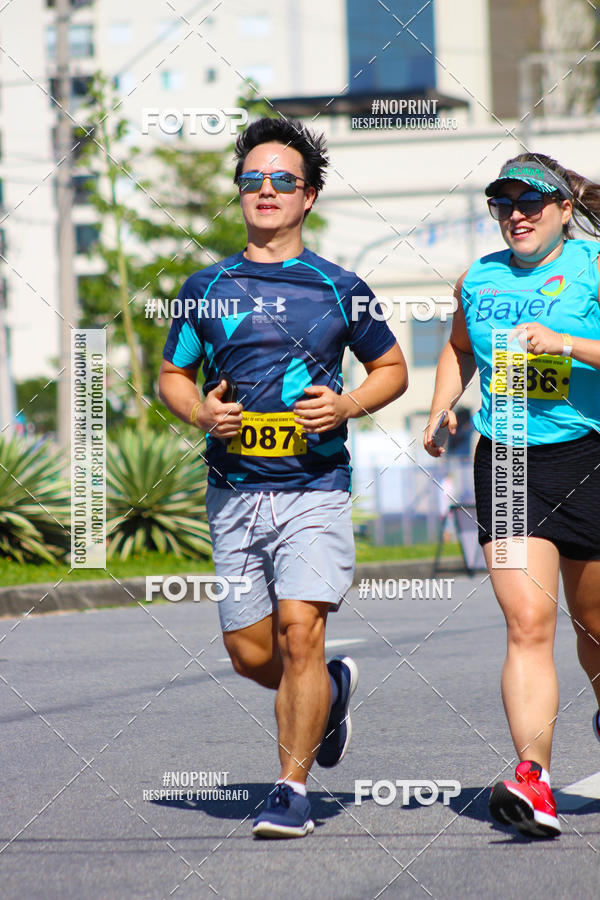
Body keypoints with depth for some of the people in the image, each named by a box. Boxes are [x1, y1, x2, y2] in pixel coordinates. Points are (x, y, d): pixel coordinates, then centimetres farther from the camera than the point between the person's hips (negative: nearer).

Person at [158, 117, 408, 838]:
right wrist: (200, 412, -5)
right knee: (250, 654, 5)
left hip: (314, 488, -3)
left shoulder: (338, 288, 5)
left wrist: (345, 406, -6)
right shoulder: (206, 288, 9)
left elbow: (391, 369, 14)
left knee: (299, 632, -16)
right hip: (233, 492, 3)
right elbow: (171, 375, 18)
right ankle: (331, 687, 37)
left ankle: (292, 788, -5)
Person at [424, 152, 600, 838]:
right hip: (505, 464, 2)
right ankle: (534, 781, -22)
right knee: (527, 621, -14)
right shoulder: (477, 279, 10)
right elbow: (460, 349, 29)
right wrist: (440, 410, 13)